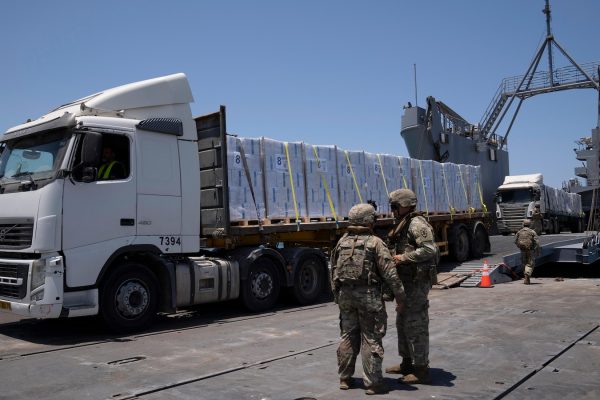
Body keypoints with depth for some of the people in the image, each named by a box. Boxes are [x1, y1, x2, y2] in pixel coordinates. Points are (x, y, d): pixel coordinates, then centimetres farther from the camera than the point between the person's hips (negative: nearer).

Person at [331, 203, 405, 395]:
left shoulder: (342, 242, 8)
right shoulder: (375, 243, -9)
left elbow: (334, 272, 13)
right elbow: (389, 272, -12)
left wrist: (337, 296, 22)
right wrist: (399, 295, -4)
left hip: (345, 294, 5)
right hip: (368, 295, -5)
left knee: (348, 336, 15)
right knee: (371, 339, 3)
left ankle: (345, 379, 22)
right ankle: (373, 383, 7)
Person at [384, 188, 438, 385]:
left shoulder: (417, 223, -16)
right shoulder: (403, 224, 15)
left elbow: (430, 249, -28)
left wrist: (404, 257, -23)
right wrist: (393, 255, 8)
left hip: (417, 282, -10)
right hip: (407, 280, 11)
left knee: (416, 325, -5)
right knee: (403, 323, 18)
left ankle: (421, 370, 4)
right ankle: (407, 363, 30)